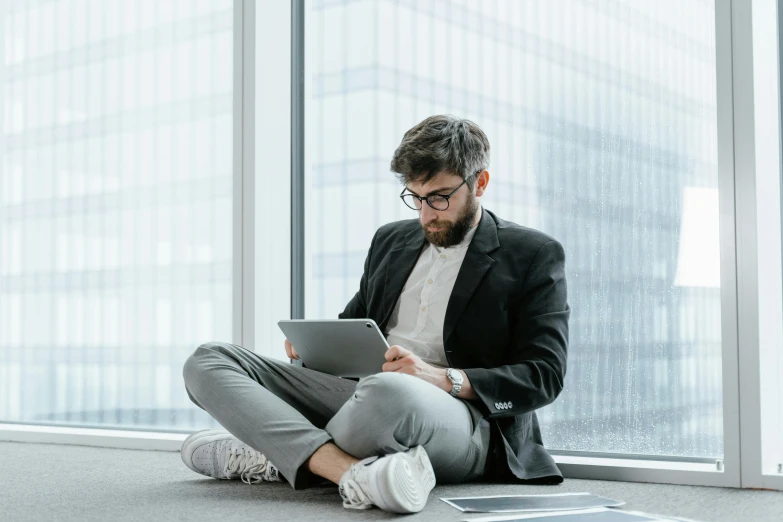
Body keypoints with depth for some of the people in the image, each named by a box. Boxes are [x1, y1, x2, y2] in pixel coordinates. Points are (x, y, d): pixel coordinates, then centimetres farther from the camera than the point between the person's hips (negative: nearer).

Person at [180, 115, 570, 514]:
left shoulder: (534, 255, 4)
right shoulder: (391, 240, 22)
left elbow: (544, 375, -4)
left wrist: (444, 377, -19)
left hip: (463, 418, -6)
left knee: (386, 392, -44)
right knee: (207, 362, -10)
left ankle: (280, 456, -17)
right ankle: (356, 474, -29)